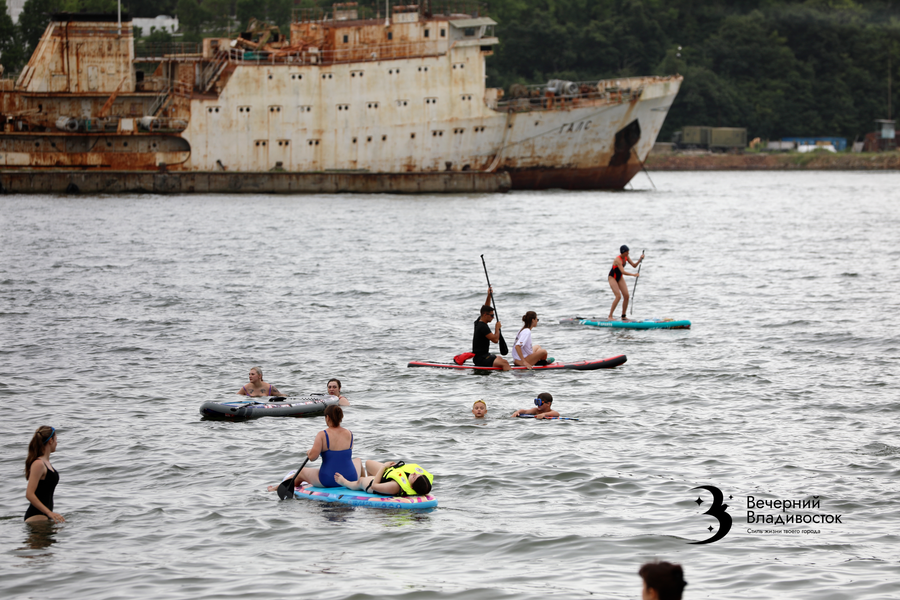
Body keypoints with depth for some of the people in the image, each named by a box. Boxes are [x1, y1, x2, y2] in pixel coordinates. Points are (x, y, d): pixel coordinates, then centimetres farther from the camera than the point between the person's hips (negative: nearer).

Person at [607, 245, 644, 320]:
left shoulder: (626, 257, -4)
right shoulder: (618, 260, -29)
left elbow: (634, 265, -2)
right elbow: (623, 271, -38)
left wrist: (640, 259, -17)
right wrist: (633, 275, -44)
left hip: (619, 278, 8)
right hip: (612, 277, -8)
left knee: (626, 296, -2)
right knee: (618, 296, -21)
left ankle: (623, 316, 8)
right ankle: (610, 316, -14)